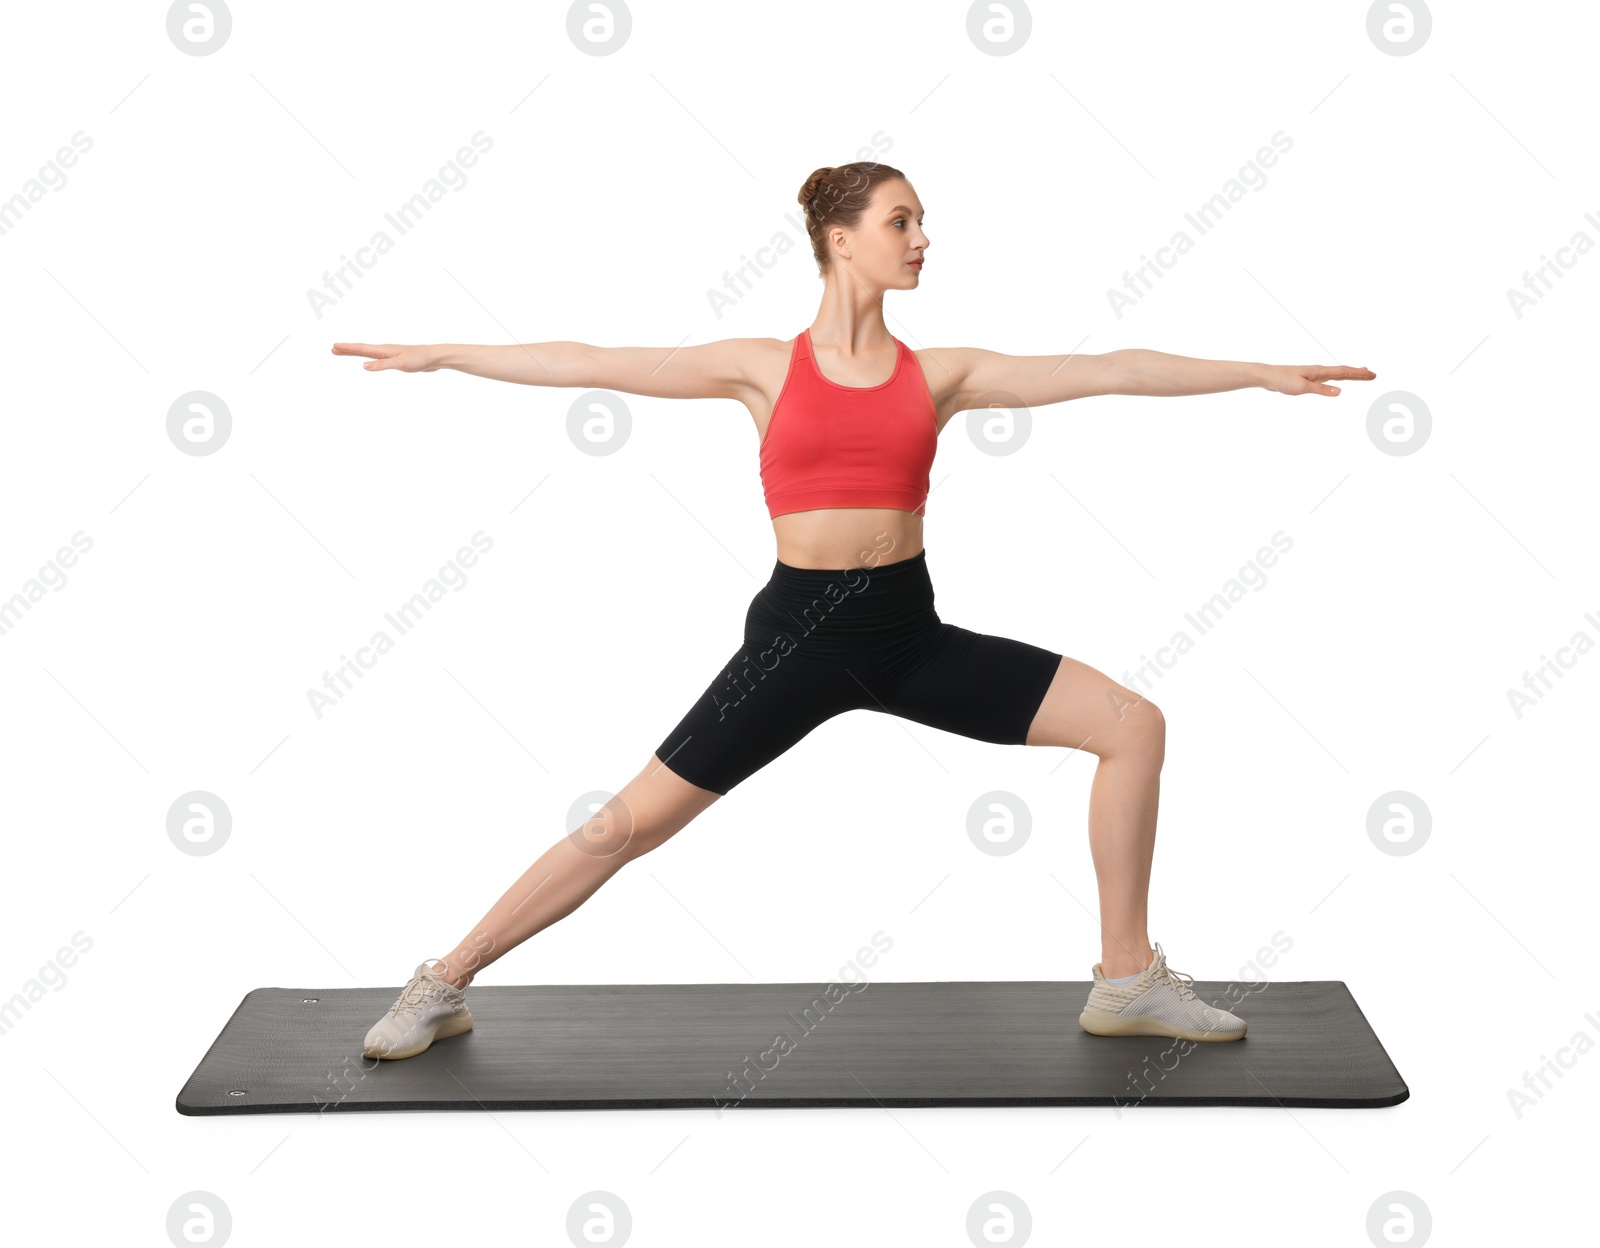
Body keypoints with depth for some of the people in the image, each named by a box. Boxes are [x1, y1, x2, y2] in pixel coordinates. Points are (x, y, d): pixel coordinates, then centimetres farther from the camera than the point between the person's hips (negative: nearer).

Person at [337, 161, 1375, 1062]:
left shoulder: (940, 372, 7)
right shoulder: (764, 367, 2)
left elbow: (1113, 371, 6)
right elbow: (589, 364, 1)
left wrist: (1261, 372, 6)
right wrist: (436, 355, -1)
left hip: (911, 632, 3)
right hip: (797, 633, -3)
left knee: (1134, 724, -4)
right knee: (631, 821, -4)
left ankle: (1128, 978, 9)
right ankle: (445, 986, 14)